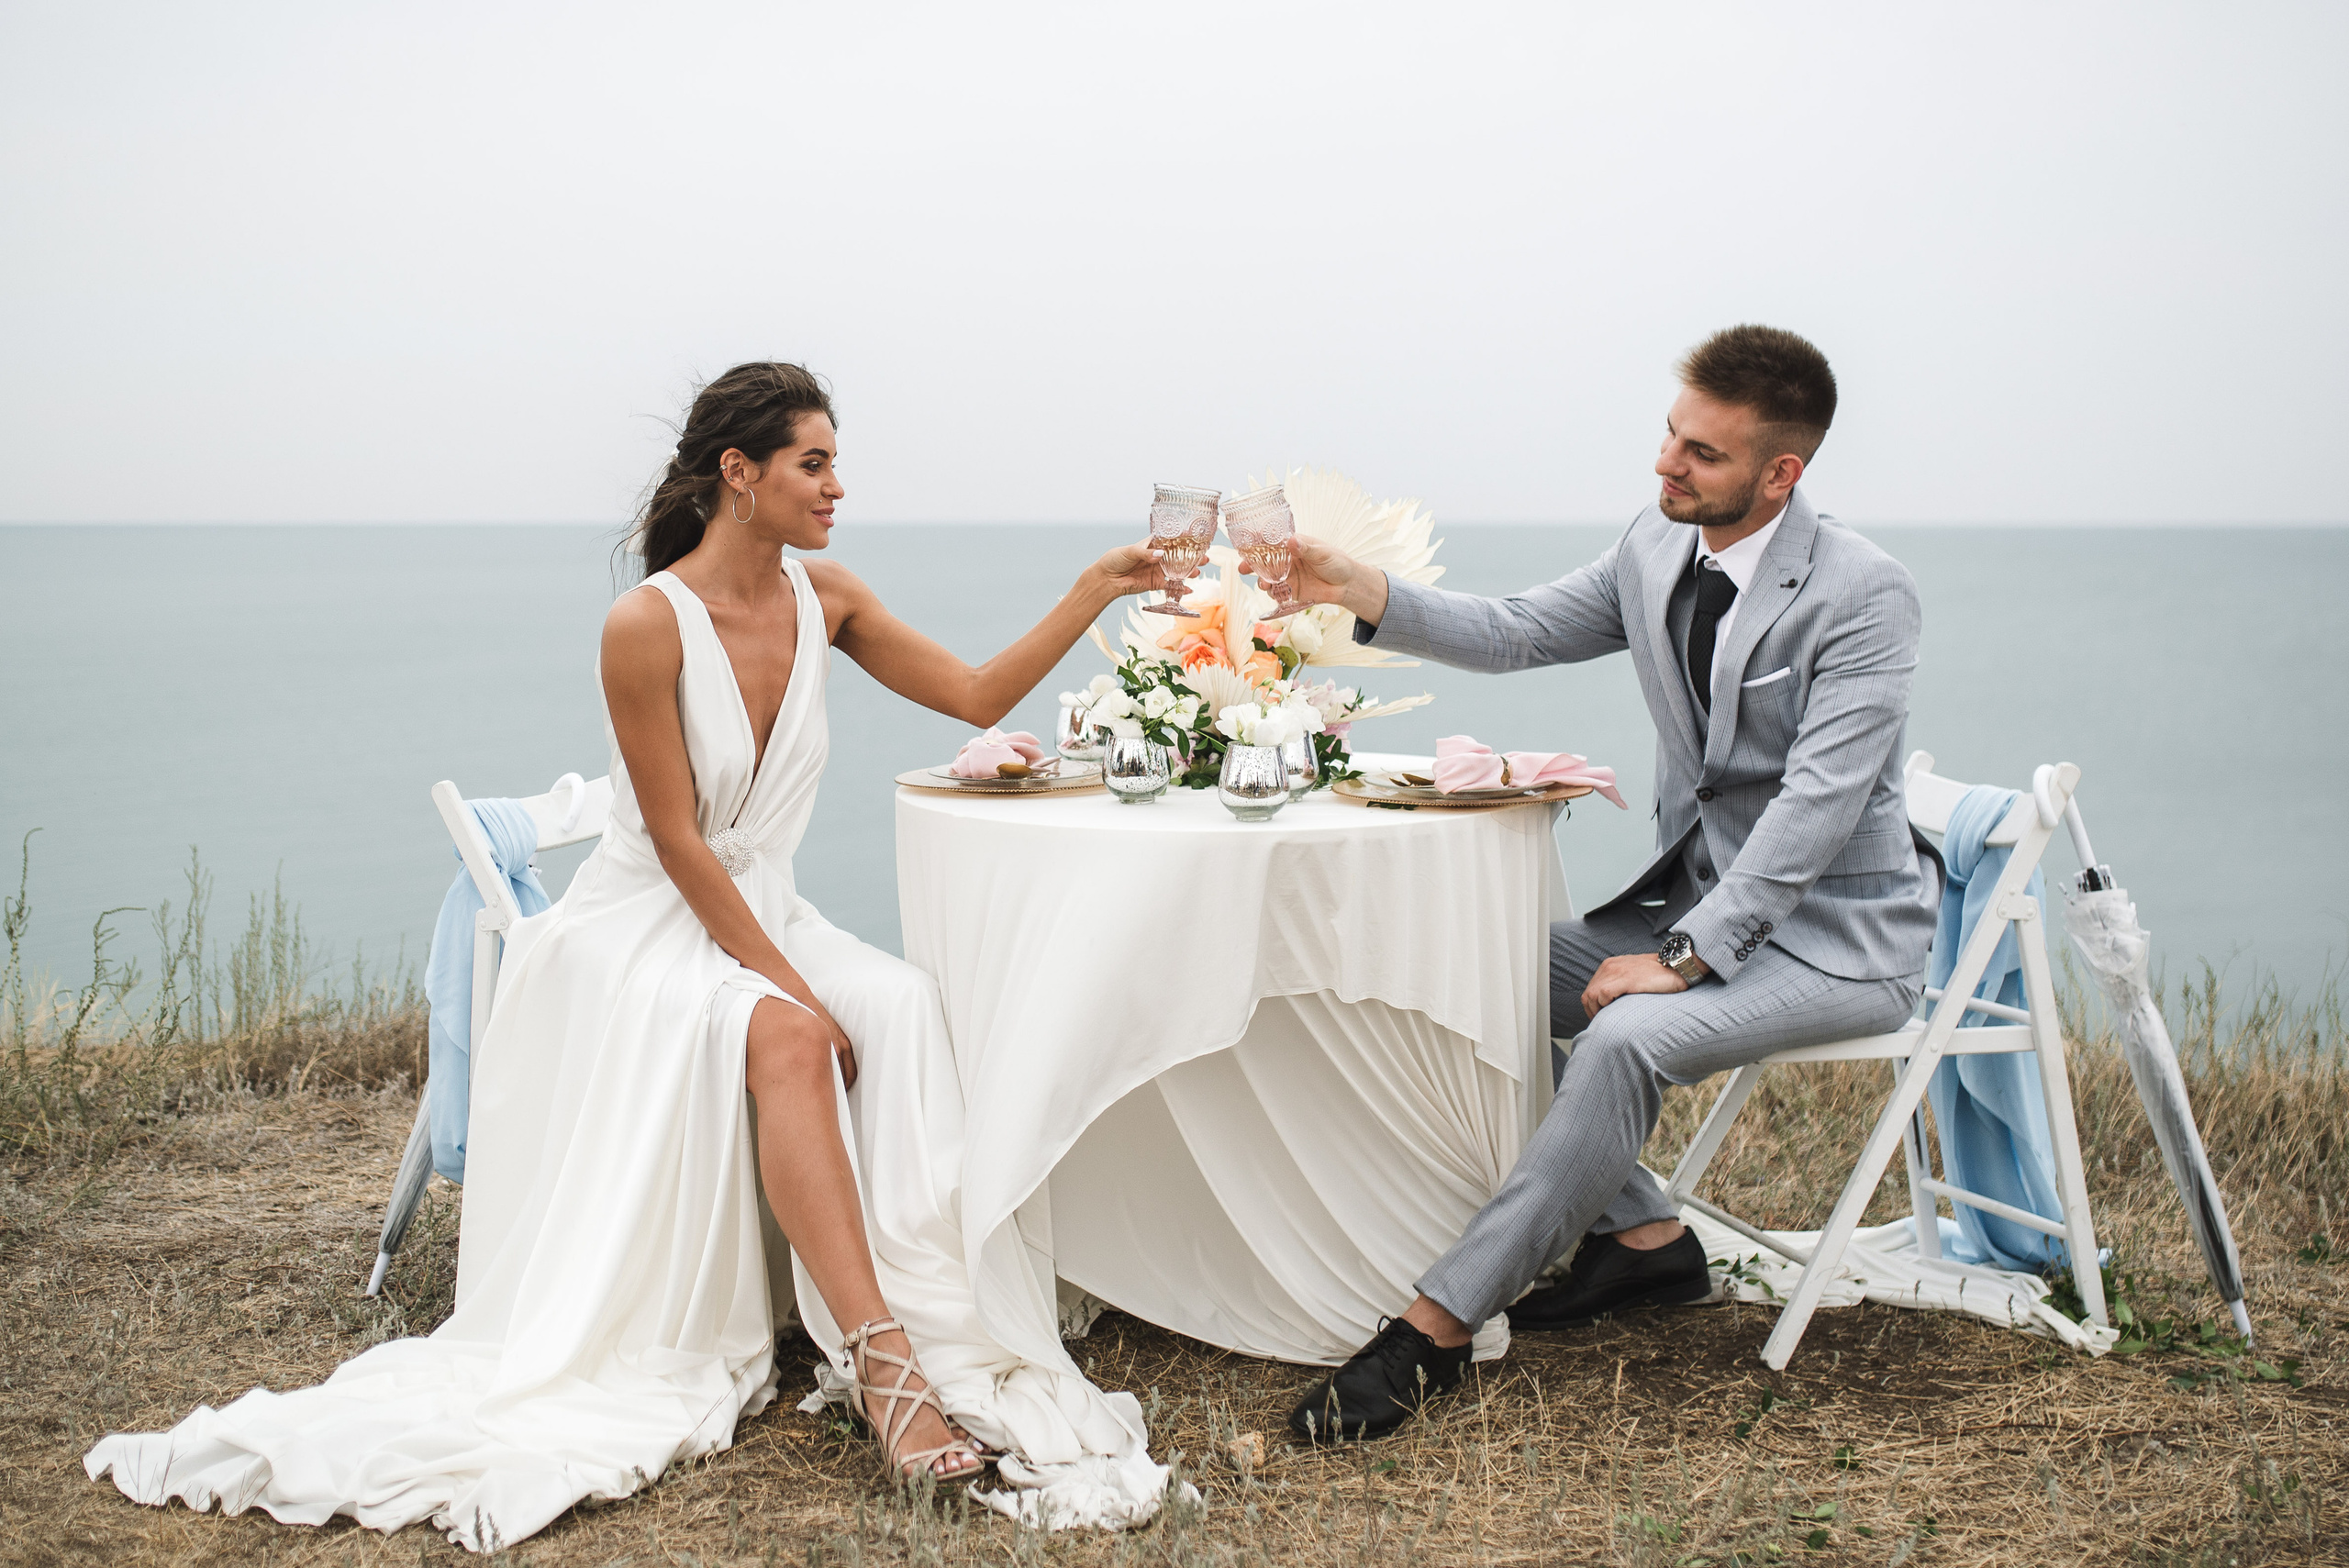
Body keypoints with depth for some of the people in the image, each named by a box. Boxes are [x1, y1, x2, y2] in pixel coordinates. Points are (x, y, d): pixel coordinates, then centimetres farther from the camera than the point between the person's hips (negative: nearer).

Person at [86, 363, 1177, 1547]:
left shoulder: (821, 601, 2)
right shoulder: (646, 625, -18)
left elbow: (978, 696, 6)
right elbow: (678, 842, -17)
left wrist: (1094, 593, -4)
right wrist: (792, 987, -20)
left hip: (762, 917, 6)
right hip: (643, 929, -5)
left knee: (902, 1007, -26)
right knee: (783, 1038, -35)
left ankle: (920, 1330, -31)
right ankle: (883, 1358, -37)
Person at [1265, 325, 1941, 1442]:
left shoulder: (1864, 596, -20)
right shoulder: (1657, 549, 3)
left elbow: (1816, 805, -25)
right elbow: (1514, 634, 7)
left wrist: (1683, 956, -27)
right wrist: (1365, 596, -10)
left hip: (1837, 932, -8)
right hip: (1709, 899, 8)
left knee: (1628, 1036, -31)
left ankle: (1437, 1326, -26)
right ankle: (1641, 1235, 5)